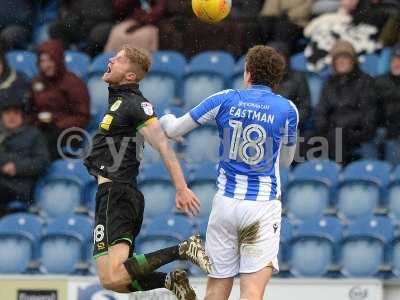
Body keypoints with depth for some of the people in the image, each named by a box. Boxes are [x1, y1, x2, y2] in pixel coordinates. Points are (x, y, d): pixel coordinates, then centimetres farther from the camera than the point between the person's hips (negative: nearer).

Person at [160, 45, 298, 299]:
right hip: (263, 205, -2)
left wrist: (167, 119, 33)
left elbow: (174, 130, 10)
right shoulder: (287, 110, 0)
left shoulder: (225, 100, 2)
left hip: (225, 201, 2)